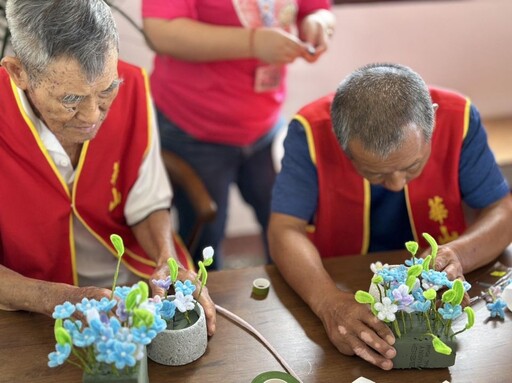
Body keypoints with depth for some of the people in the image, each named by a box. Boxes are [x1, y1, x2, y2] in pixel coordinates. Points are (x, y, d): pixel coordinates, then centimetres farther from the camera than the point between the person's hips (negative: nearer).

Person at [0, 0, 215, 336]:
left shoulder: (131, 89, -13)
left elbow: (148, 204, -1)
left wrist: (168, 263, -18)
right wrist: (65, 300, -30)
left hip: (136, 287, 3)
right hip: (35, 314, -3)